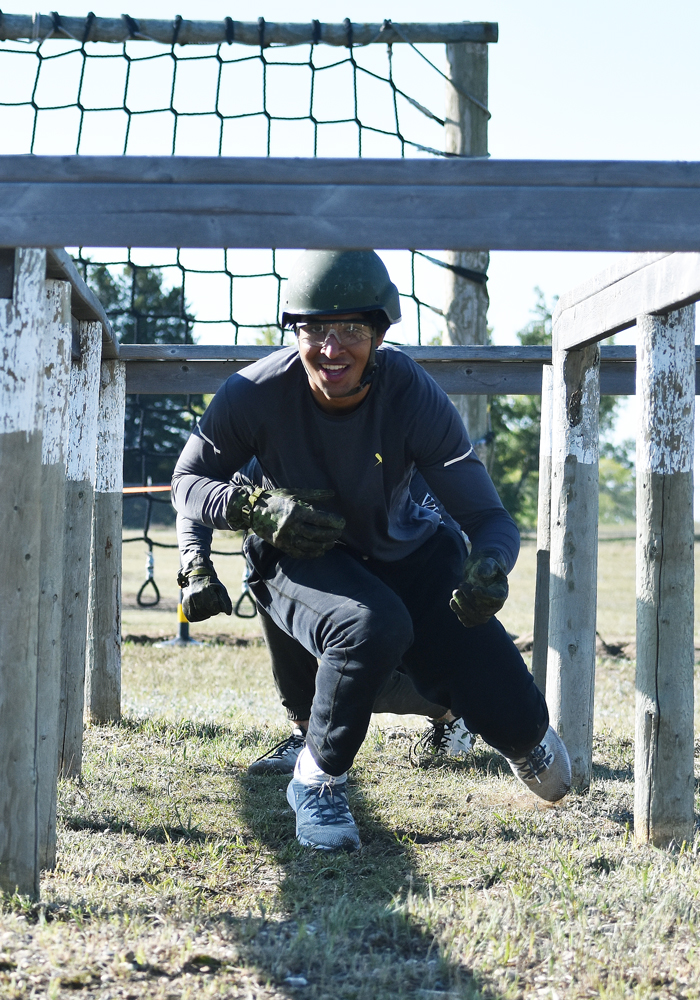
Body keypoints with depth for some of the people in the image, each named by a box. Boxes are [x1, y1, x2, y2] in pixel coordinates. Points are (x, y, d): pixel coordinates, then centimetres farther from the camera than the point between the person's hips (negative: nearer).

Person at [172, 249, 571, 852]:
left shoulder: (414, 396, -24)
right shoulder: (257, 394, -24)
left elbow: (487, 514, -23)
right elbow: (188, 481, -9)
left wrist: (490, 565, -47)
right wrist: (258, 509, -30)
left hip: (406, 555, 2)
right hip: (301, 559, -2)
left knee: (515, 719, -7)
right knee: (375, 625, -39)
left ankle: (523, 733, 36)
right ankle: (318, 779, -13)